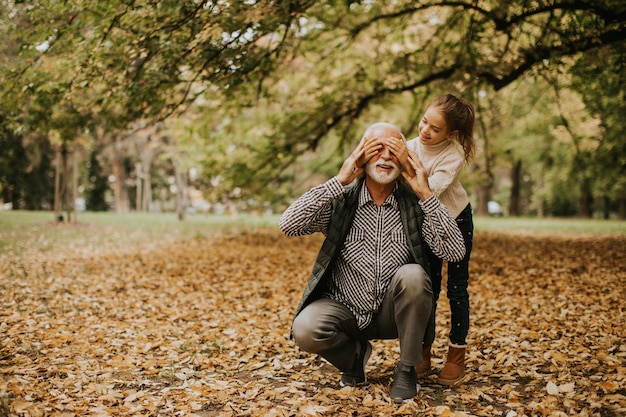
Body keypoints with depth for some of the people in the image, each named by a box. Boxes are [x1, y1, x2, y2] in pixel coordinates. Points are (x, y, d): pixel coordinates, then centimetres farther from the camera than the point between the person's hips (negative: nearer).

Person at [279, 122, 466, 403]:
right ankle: (354, 353, 7)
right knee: (306, 329, -30)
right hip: (344, 309, 0)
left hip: (392, 313, 0)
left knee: (412, 275, -30)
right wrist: (338, 181, -24)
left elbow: (455, 252, -19)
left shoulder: (415, 203, -7)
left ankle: (407, 369, -8)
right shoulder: (339, 200, -8)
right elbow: (288, 225, -24)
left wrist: (425, 193, -22)